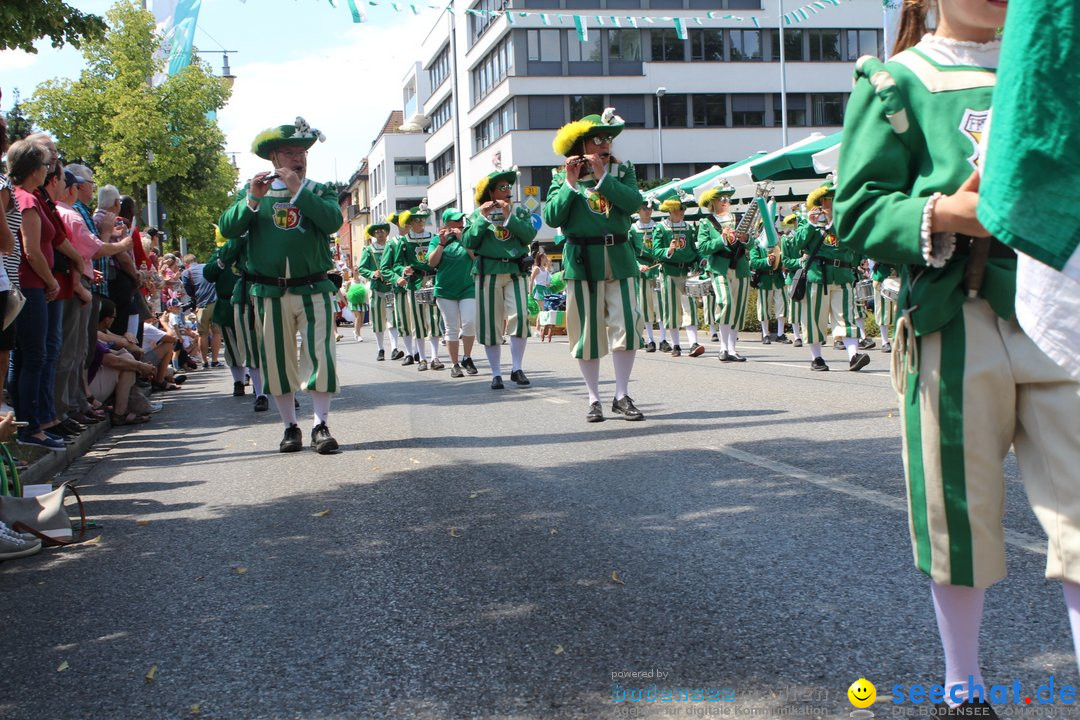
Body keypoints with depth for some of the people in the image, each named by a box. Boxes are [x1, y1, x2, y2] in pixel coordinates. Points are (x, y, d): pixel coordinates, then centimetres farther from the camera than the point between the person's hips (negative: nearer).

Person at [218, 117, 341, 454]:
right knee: (278, 360, 5)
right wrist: (252, 199, -16)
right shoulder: (254, 192, 9)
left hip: (313, 289, -1)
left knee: (320, 355, -9)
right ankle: (290, 427, 16)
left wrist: (298, 191, -18)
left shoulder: (319, 192, 7)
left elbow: (333, 221, -14)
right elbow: (227, 229, -3)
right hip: (270, 293, 1)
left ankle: (320, 424, -3)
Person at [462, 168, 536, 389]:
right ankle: (496, 373, 10)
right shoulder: (477, 215, 8)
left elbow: (528, 235, -5)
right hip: (488, 273, 0)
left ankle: (517, 368, -3)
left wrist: (508, 217, -12)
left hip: (515, 271, 0)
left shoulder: (519, 211, 9)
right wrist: (483, 218, -11)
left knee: (520, 316, -15)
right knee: (490, 323, 1)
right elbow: (468, 242, -3)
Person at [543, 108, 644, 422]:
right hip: (582, 260, -1)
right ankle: (594, 399, 11)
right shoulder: (562, 177, 7)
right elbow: (552, 217, -6)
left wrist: (602, 176, -12)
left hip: (619, 257, 1)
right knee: (587, 330, 1)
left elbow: (634, 202, -8)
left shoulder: (622, 170, 10)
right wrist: (571, 183, -12)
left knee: (626, 324, -6)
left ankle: (622, 396, 5)